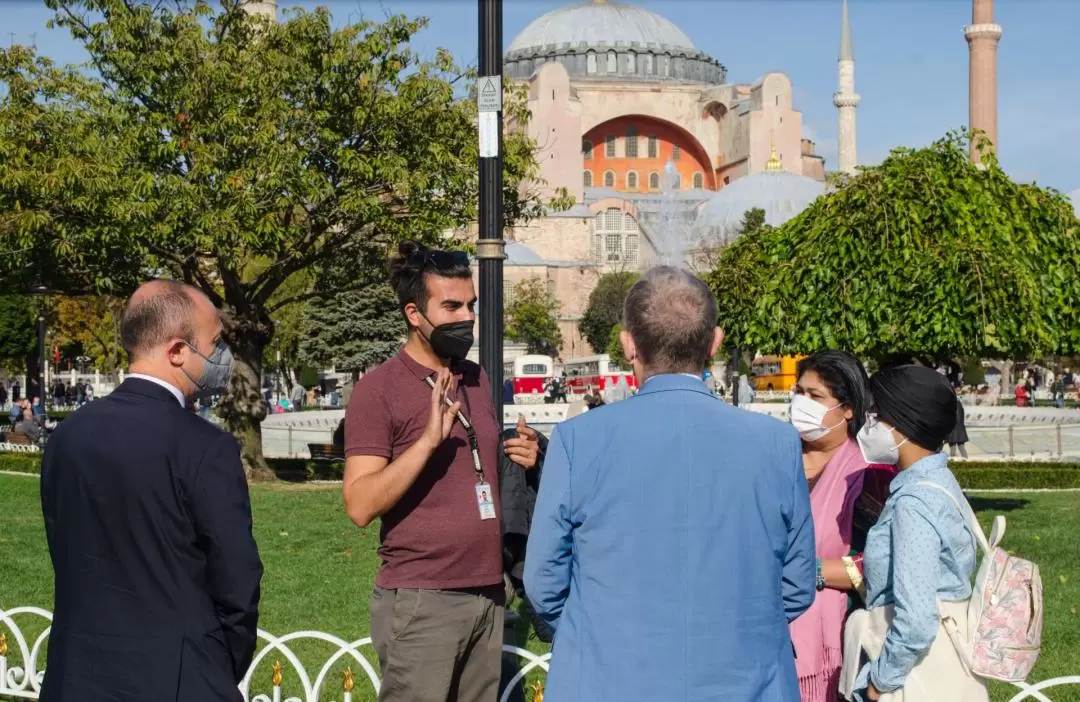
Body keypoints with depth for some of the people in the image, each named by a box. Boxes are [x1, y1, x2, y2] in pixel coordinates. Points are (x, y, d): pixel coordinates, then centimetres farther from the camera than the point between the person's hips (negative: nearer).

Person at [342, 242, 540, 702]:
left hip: (487, 595, 6)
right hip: (421, 602, -6)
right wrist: (428, 439, -24)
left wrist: (520, 458, 3)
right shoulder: (379, 389, -7)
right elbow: (360, 505, -14)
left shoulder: (477, 380, 13)